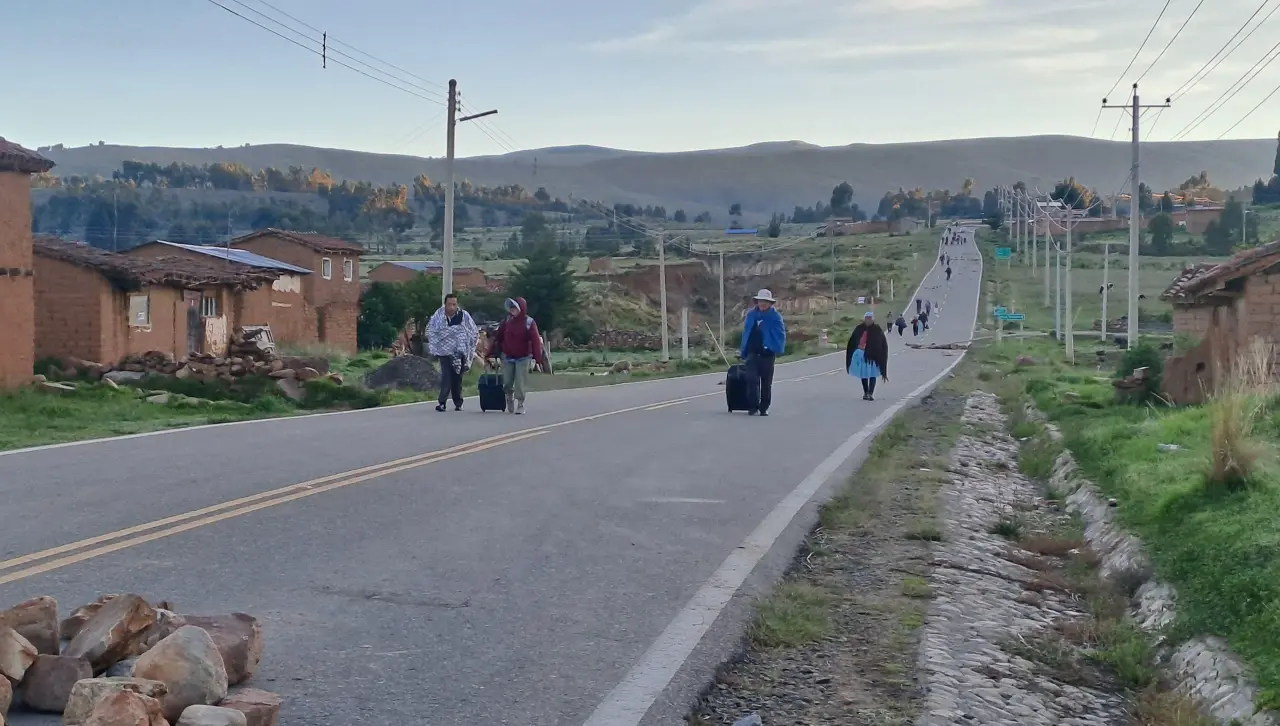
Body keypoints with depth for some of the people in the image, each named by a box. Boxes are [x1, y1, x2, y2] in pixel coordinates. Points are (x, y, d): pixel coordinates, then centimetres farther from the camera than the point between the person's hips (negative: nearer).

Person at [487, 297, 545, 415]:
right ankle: (510, 397, 32)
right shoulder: (507, 321, 3)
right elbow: (498, 337, 4)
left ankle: (520, 404, 10)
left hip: (523, 358, -3)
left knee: (520, 384, -4)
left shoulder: (529, 322, -8)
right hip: (507, 357, 3)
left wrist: (538, 358, -21)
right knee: (507, 383, 6)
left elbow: (535, 341, -13)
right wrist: (491, 352, 0)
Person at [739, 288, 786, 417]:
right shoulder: (751, 314, 7)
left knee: (766, 382, 7)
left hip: (767, 353, -2)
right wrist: (743, 351, 11)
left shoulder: (775, 316, -4)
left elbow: (781, 334, -6)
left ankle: (764, 408, 17)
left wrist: (778, 350, -17)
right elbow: (746, 332, 13)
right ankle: (753, 406, -3)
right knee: (752, 379, -9)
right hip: (753, 352, 2)